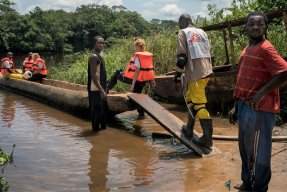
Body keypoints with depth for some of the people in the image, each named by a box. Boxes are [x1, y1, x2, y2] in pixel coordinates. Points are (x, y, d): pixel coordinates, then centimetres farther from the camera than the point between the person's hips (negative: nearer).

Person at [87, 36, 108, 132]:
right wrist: (101, 90, -25)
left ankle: (103, 128, 28)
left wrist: (104, 89, 21)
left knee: (104, 110, 17)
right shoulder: (94, 56, -16)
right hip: (96, 90, -10)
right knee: (96, 111, -4)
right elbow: (93, 75, -23)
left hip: (101, 89, 10)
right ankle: (96, 130, 6)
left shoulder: (99, 56, 15)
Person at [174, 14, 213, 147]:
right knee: (191, 98, 21)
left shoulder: (183, 33, -2)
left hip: (195, 73, -7)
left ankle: (207, 139, -6)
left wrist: (178, 74, -4)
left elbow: (182, 56, -9)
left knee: (199, 104, -6)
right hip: (206, 70, 8)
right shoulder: (201, 32, 18)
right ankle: (189, 129, 28)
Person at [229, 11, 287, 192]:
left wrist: (261, 93, -21)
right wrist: (237, 106, 18)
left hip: (259, 109, -9)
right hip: (245, 107, 9)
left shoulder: (266, 48, -12)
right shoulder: (246, 50, 15)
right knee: (245, 148, 19)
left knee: (258, 152, 2)